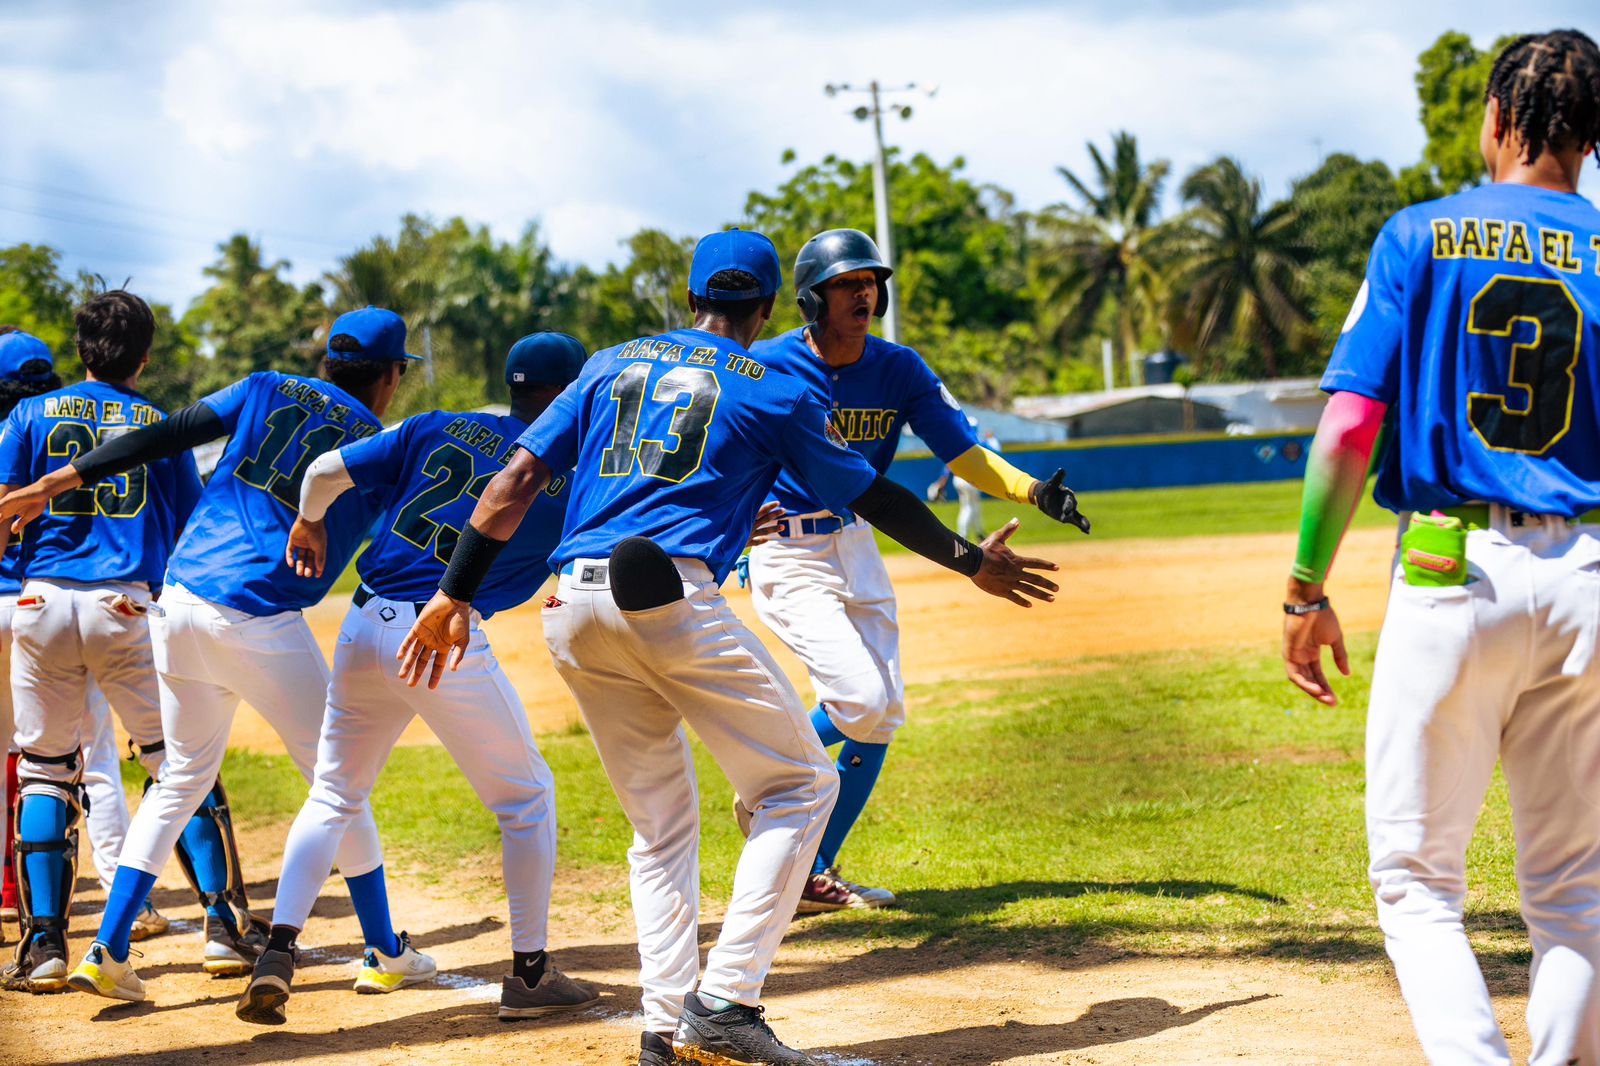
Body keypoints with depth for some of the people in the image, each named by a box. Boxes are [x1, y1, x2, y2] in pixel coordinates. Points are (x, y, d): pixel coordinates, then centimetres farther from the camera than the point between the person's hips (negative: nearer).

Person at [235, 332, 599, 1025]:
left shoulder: (438, 429, 11)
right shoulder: (567, 475, 4)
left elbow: (328, 470, 7)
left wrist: (309, 523, 26)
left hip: (364, 630, 4)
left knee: (334, 794, 18)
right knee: (526, 798, 12)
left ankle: (277, 952, 4)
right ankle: (529, 974, 13)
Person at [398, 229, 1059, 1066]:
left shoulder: (613, 364, 19)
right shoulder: (774, 393, 10)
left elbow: (517, 479, 11)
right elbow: (875, 498, 16)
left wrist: (455, 595, 12)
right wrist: (971, 562, 30)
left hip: (575, 610, 5)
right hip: (674, 600, -5)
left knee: (660, 823, 17)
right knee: (800, 783, 7)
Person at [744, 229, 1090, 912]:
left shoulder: (899, 370, -1)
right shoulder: (768, 367, -14)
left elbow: (963, 452, -3)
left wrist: (1033, 492, -20)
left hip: (856, 547, 6)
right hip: (786, 553, -6)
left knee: (882, 714, 5)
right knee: (858, 696, -20)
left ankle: (813, 874, 17)